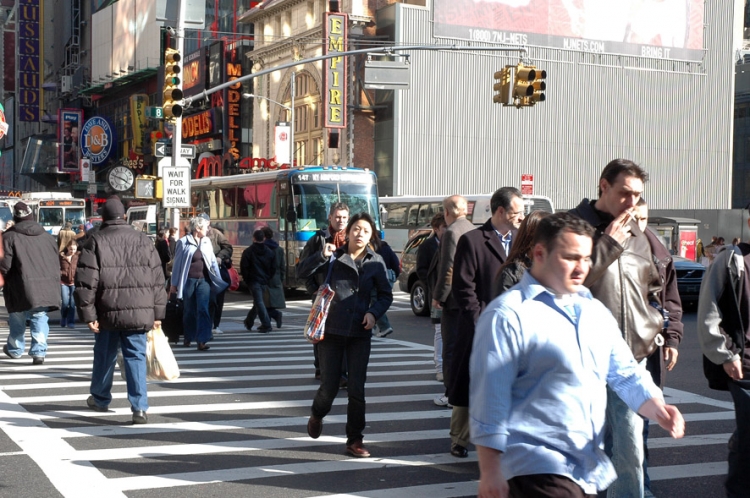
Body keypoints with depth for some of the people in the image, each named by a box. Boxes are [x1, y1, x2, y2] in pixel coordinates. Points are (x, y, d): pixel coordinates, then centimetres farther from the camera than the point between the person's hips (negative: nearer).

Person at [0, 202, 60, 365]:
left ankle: (15, 349, 33)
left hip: (20, 288, -3)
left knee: (17, 320, 15)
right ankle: (39, 351, -6)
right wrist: (53, 284, 20)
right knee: (40, 319, 6)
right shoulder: (47, 237, 8)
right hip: (45, 288, 3)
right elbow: (56, 264, 11)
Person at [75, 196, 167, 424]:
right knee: (136, 357, 3)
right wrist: (158, 313, 11)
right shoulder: (143, 240, 7)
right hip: (140, 311, 1)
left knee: (105, 356, 16)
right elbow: (158, 279, 7)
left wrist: (88, 313, -3)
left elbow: (86, 281, -6)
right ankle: (139, 407, -5)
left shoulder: (96, 241, -1)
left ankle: (100, 398, 34)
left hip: (108, 312, -1)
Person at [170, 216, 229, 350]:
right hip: (188, 281, -2)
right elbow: (177, 263, 1)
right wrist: (174, 284, 3)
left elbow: (212, 262, 10)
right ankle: (188, 337, 29)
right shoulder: (183, 242, -4)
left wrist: (219, 281, 6)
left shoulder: (207, 242, 8)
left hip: (203, 281, 2)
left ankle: (201, 340, -14)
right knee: (189, 311, 9)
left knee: (203, 309, -10)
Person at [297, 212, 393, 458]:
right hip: (331, 330, -1)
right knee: (329, 386, 3)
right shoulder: (334, 258, 1)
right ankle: (317, 416, 36)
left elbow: (385, 295, 9)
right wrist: (322, 255, -20)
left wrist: (374, 312, -9)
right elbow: (303, 271, -5)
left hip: (360, 333, 1)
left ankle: (354, 440, 11)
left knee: (357, 389, -1)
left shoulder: (375, 261, 3)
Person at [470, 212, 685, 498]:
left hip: (591, 470, 8)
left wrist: (657, 409, -5)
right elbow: (490, 398, -13)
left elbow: (625, 374, 15)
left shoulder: (596, 312, 13)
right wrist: (490, 473, -14)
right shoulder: (509, 315, -11)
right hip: (539, 470, -7)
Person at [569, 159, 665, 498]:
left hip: (632, 358, 4)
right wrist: (610, 244, -14)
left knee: (629, 449, 1)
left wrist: (654, 325, 12)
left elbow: (653, 291, 27)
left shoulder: (637, 237, 14)